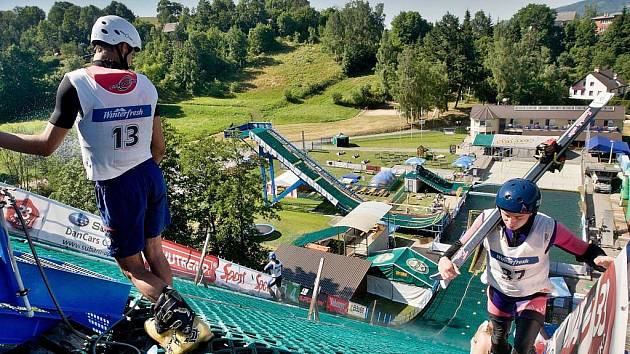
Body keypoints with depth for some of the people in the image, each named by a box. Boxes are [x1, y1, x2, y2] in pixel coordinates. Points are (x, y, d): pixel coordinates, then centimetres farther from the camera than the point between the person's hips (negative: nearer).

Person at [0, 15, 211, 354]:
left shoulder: (75, 82, -12)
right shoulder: (144, 84, 2)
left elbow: (46, 146, -9)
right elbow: (158, 147, 7)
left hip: (115, 187, -4)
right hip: (152, 177, 5)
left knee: (132, 266, 9)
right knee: (154, 253, 19)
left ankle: (182, 318, -9)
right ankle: (166, 324, 31)